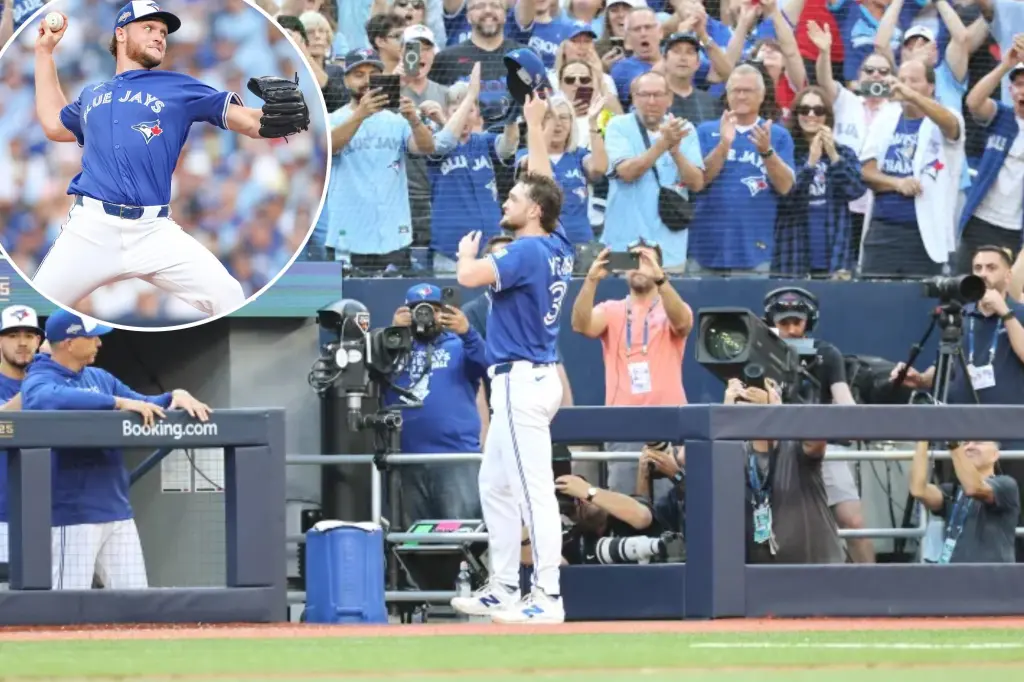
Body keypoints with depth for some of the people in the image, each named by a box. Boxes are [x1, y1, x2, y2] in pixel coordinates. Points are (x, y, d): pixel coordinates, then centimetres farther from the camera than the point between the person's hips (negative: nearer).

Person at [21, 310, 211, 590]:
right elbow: (53, 399, -31)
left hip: (117, 512, 8)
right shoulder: (39, 380, -7)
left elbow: (145, 406, 20)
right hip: (72, 514, -8)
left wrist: (176, 397, -2)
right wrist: (118, 402, -31)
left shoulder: (100, 378, 17)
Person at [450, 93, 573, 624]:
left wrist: (467, 252, -2)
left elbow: (469, 277, -25)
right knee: (495, 486, 17)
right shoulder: (557, 247, 9)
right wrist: (534, 127, 27)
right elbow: (544, 184, 22)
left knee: (533, 490, -11)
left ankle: (547, 597, -13)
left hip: (522, 381, -10)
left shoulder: (528, 252, -16)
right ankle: (503, 590, 20)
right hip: (525, 382, 10)